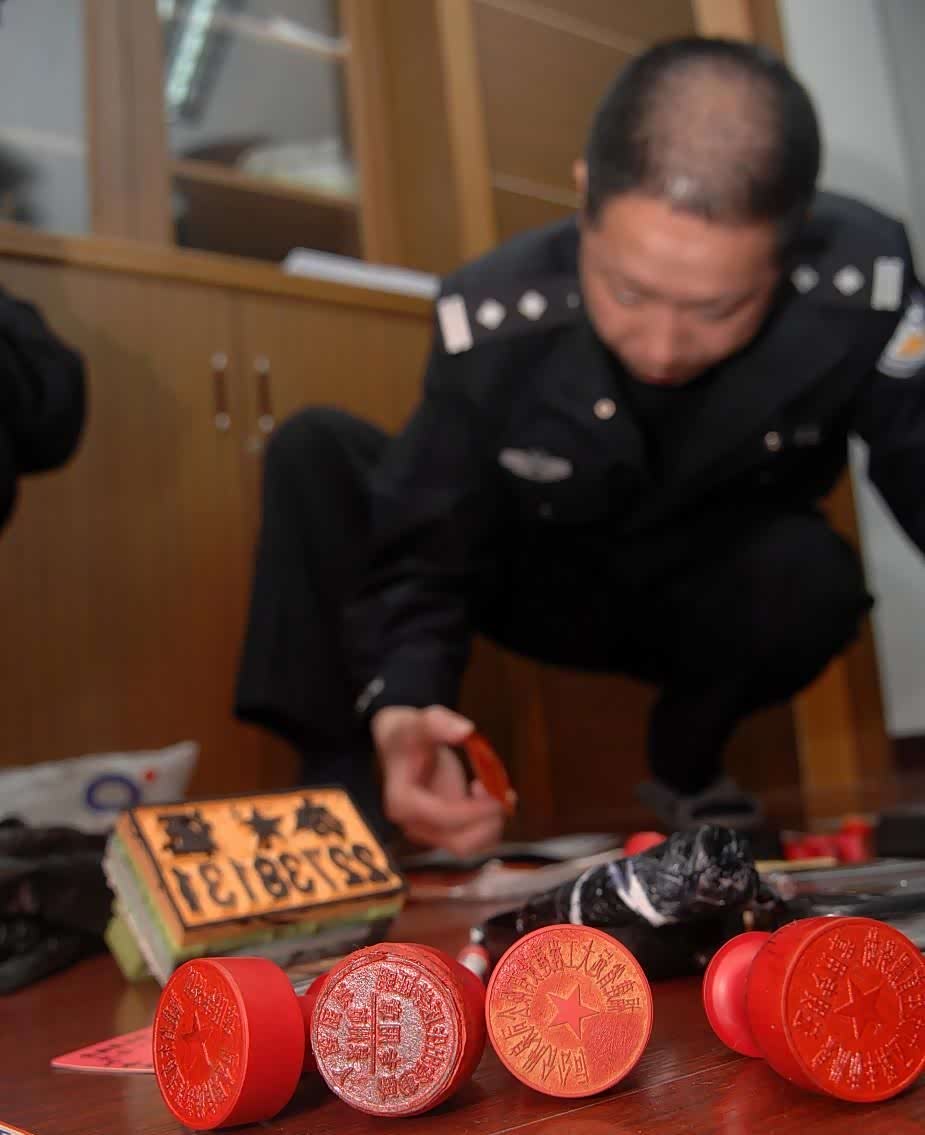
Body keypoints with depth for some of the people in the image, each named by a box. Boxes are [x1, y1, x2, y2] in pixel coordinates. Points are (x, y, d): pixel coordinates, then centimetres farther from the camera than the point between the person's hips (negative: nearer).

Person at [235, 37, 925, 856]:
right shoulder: (493, 318, -29)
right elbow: (422, 556, -25)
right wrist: (401, 711, -45)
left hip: (721, 597, 1)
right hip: (541, 579, 0)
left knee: (812, 575, -35)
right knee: (316, 455, -19)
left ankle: (687, 768, -3)